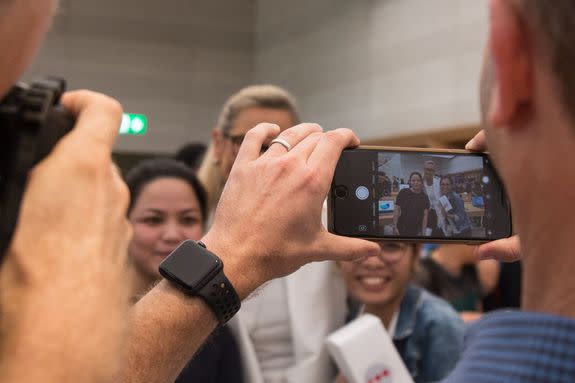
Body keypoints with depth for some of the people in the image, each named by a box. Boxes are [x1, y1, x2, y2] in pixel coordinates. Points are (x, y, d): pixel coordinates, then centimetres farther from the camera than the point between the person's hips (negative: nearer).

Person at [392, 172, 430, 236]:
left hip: (416, 231, 2)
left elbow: (425, 215, 2)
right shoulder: (403, 193, -3)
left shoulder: (424, 197, 4)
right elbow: (397, 210, -3)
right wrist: (394, 227, -9)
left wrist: (423, 231, -5)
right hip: (402, 229, -2)